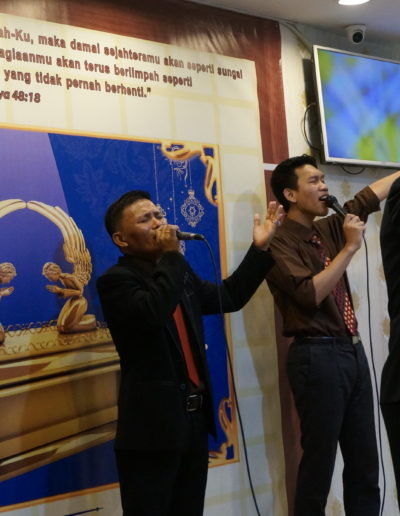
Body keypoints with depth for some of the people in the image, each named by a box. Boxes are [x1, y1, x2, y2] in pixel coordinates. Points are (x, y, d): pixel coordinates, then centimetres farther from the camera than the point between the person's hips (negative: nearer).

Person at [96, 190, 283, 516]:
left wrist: (259, 248, 18)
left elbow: (228, 297, 22)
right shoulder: (116, 280, -10)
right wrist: (172, 255, -18)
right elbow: (153, 312, -28)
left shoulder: (179, 272, 16)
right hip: (153, 425, -8)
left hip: (195, 417, 8)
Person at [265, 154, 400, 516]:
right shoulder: (280, 242, -11)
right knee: (319, 465, 0)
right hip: (317, 356, -8)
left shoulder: (328, 228, 12)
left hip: (352, 351, 8)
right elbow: (311, 294, -21)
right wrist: (350, 247, -16)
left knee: (365, 465, 12)